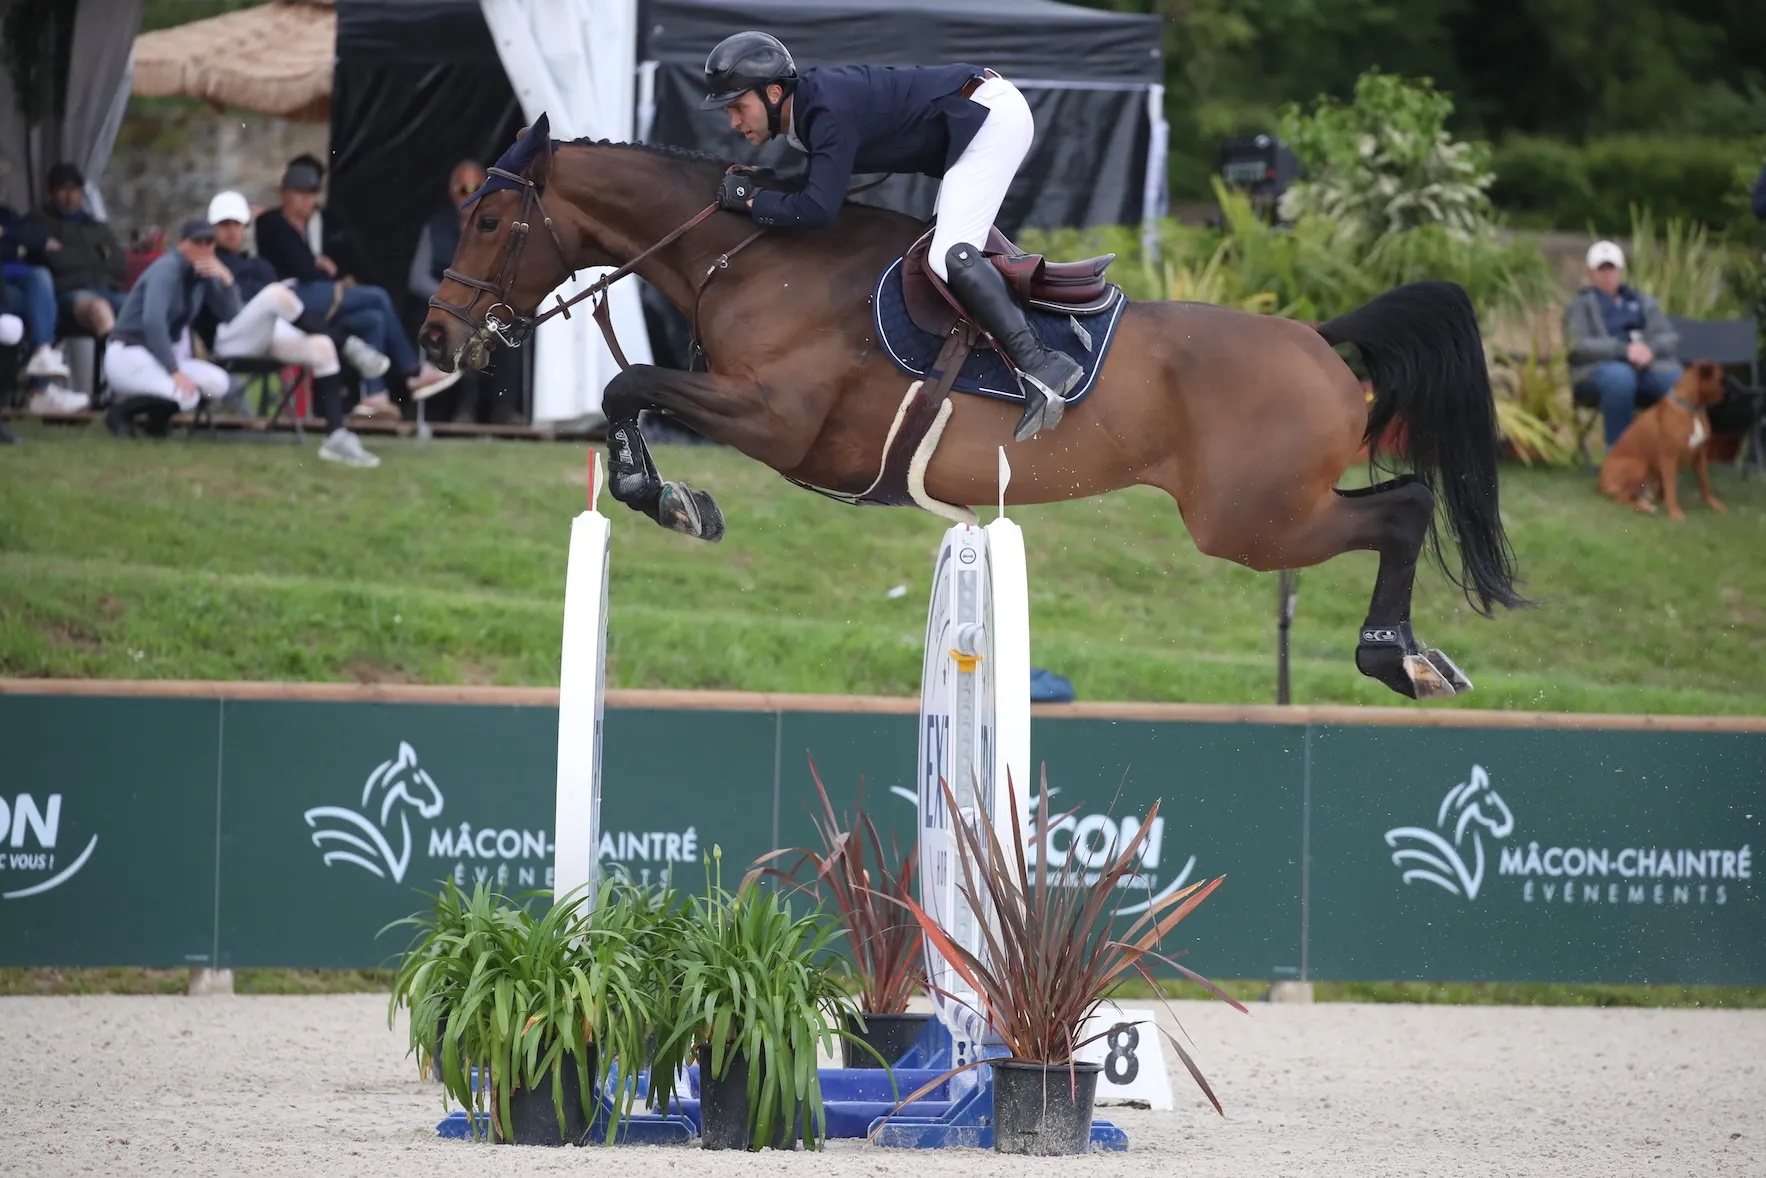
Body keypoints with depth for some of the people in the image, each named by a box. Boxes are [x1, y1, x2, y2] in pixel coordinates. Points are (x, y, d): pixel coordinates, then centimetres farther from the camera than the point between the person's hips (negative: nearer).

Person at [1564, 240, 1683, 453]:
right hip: (1600, 367, -3)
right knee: (1620, 376, -42)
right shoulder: (1580, 305, 14)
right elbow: (1577, 346, -3)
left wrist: (1651, 348, -11)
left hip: (1648, 365, 3)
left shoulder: (1642, 302, 25)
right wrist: (1624, 350, -17)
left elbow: (1669, 337, 14)